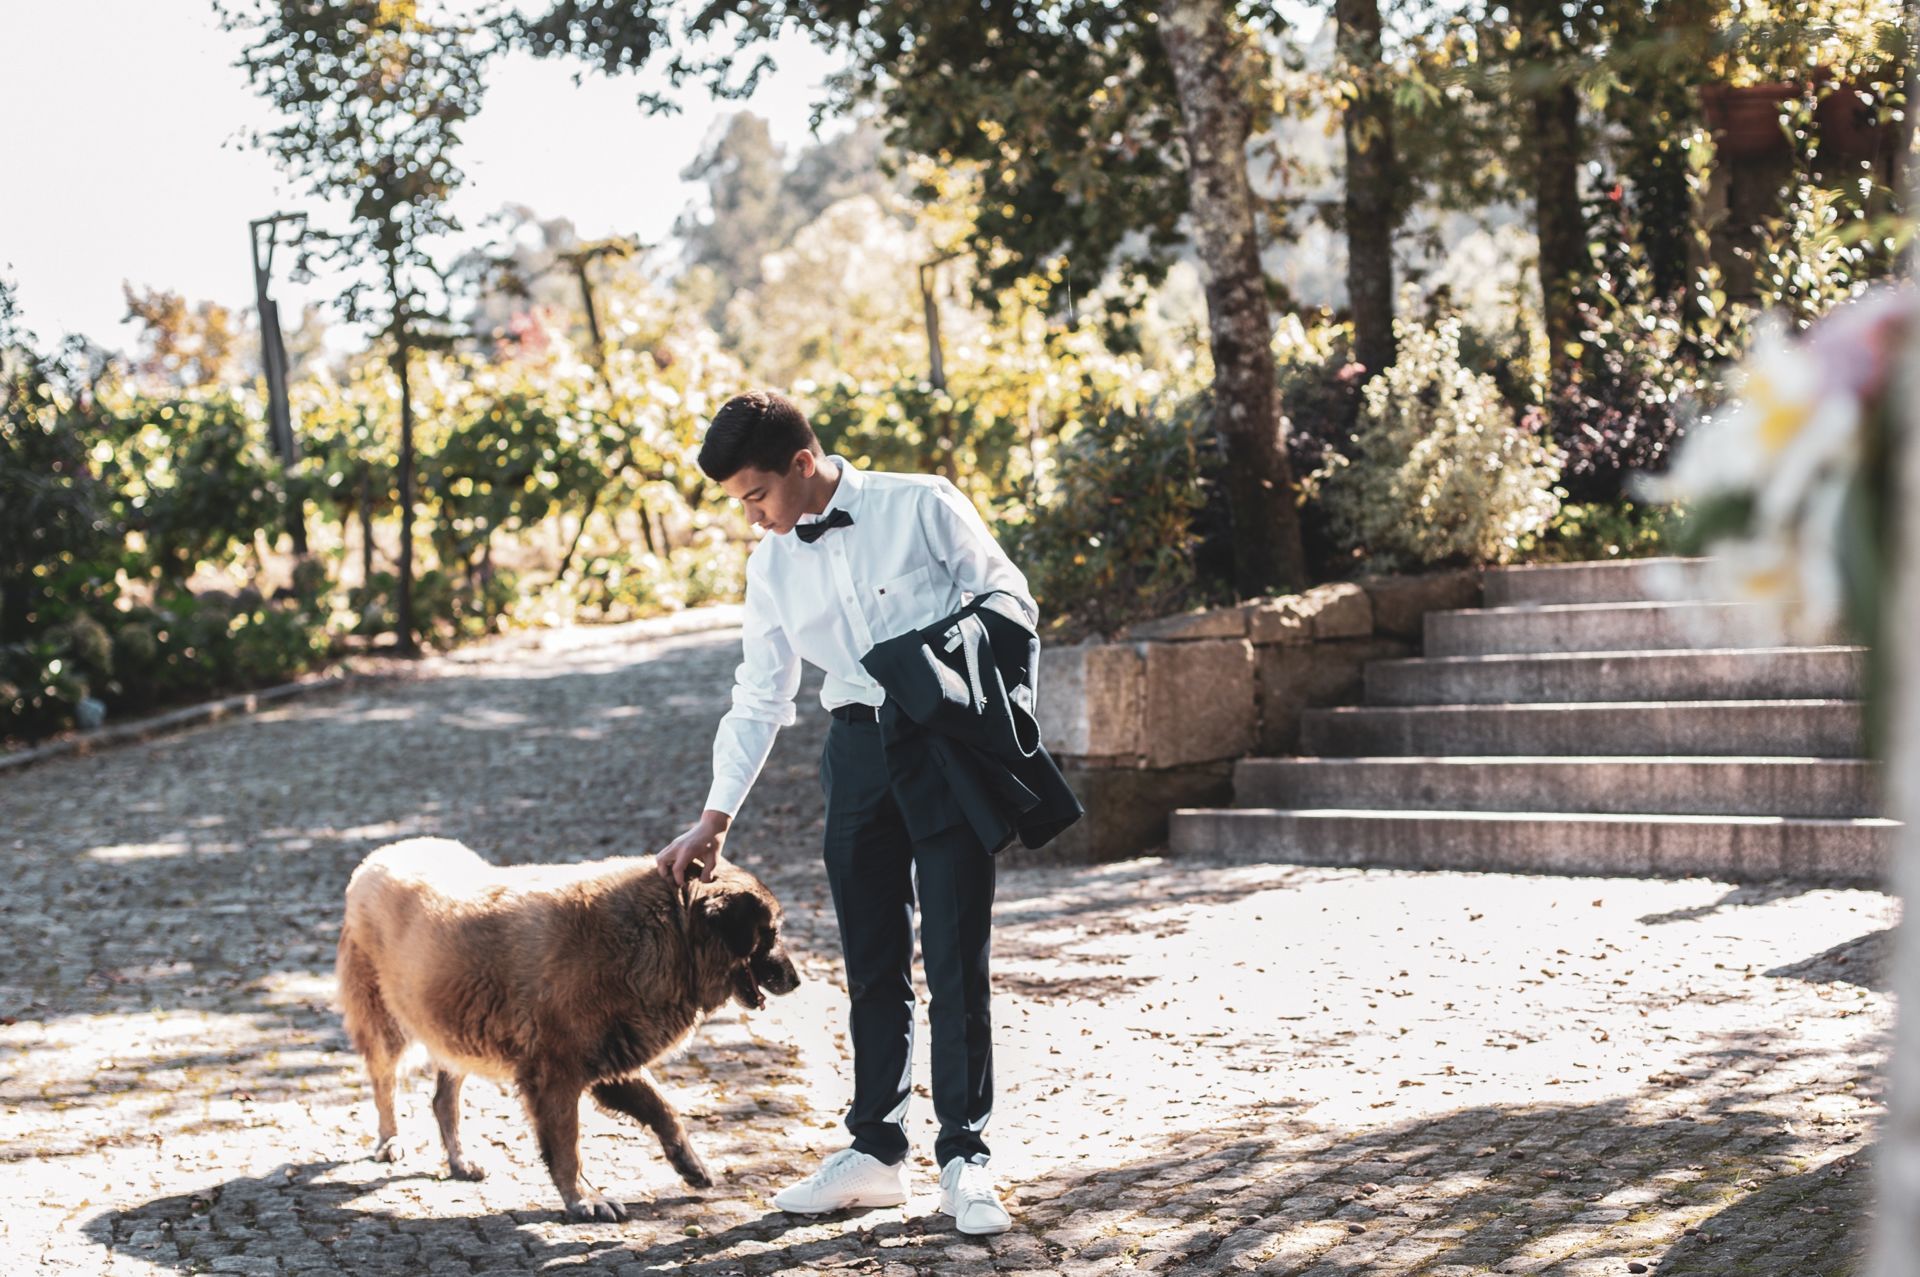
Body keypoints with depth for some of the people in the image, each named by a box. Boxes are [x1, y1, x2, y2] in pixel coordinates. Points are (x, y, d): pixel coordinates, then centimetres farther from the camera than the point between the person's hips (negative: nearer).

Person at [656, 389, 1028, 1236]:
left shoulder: (921, 506, -7)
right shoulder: (772, 563, 9)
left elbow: (1009, 599, -2)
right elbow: (759, 698, 14)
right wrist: (714, 820, 11)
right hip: (859, 748, 5)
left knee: (954, 953, -5)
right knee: (871, 959, 7)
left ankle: (964, 1157, 2)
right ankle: (875, 1150, 17)